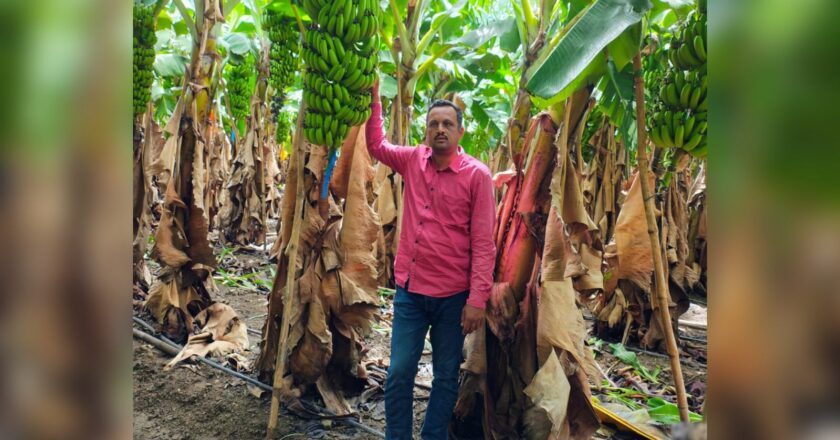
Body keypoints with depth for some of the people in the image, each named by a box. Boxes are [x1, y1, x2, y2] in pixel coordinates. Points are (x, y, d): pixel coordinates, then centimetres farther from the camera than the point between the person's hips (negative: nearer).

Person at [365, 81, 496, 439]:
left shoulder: (476, 174, -9)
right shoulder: (412, 160, 4)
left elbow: (483, 243, -11)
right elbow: (376, 146, 21)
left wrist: (478, 298, -15)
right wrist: (374, 99, 10)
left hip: (453, 294, -3)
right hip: (409, 288, 3)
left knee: (446, 376, 13)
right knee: (399, 373, 9)